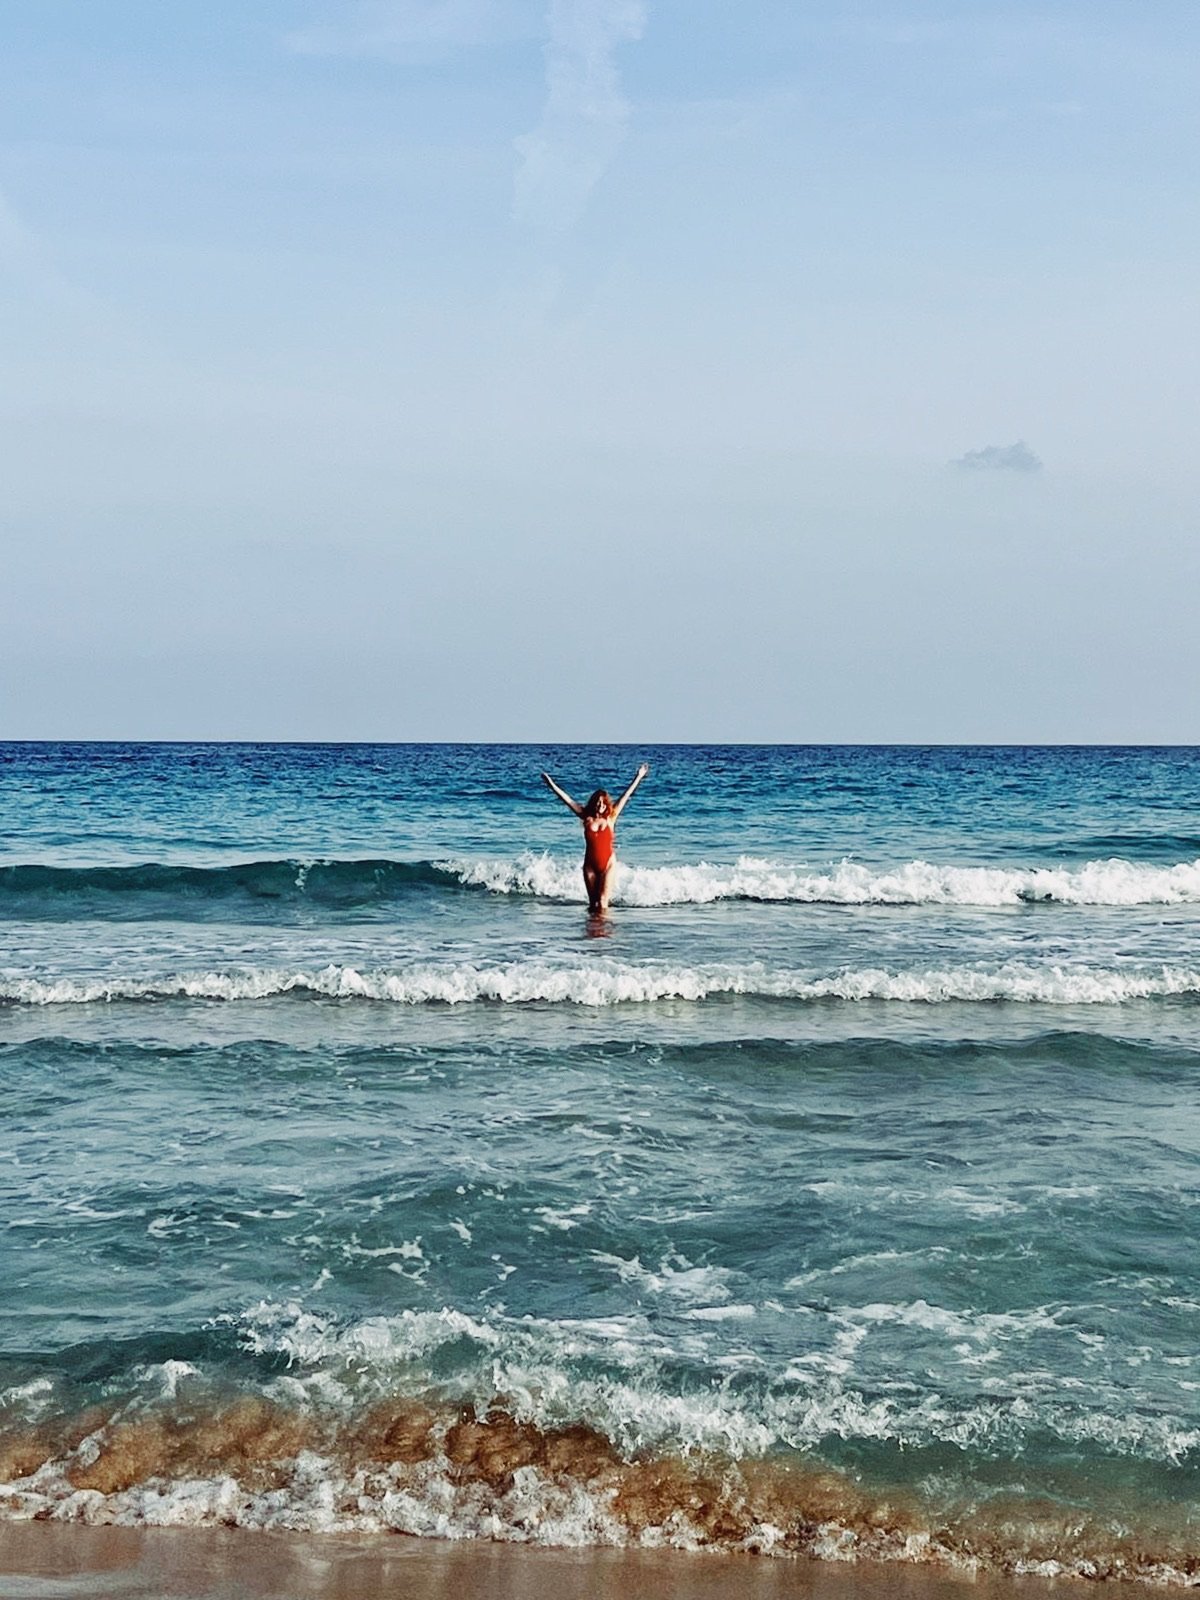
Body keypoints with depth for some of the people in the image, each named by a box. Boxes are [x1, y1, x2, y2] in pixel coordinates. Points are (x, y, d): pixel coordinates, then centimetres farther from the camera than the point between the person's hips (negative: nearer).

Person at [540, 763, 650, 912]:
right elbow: (566, 799, 4)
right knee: (593, 903, 8)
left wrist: (638, 778, 5)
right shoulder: (587, 818, 3)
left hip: (608, 864, -2)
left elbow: (625, 796, 3)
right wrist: (552, 785, 4)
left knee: (603, 902, -7)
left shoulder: (610, 818, 1)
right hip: (590, 865, 2)